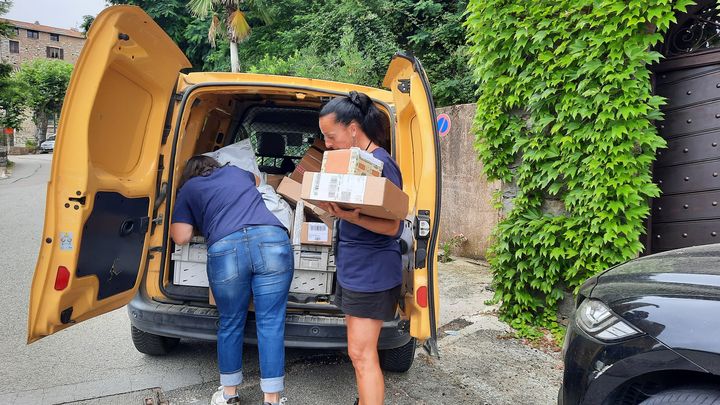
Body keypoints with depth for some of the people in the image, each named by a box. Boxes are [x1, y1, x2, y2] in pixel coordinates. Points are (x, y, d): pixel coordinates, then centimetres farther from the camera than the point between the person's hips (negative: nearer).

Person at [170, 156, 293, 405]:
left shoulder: (188, 189, 25)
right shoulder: (236, 172, 33)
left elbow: (181, 237, 16)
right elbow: (256, 179, 58)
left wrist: (195, 218, 36)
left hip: (225, 249, -1)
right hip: (272, 241, 2)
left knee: (230, 324, 16)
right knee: (271, 324, 5)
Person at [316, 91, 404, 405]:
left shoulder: (381, 163, -17)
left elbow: (392, 227, -20)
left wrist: (351, 217, -33)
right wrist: (333, 206, -1)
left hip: (372, 271, -9)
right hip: (351, 267, 9)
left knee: (361, 354, -2)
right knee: (360, 350, 19)